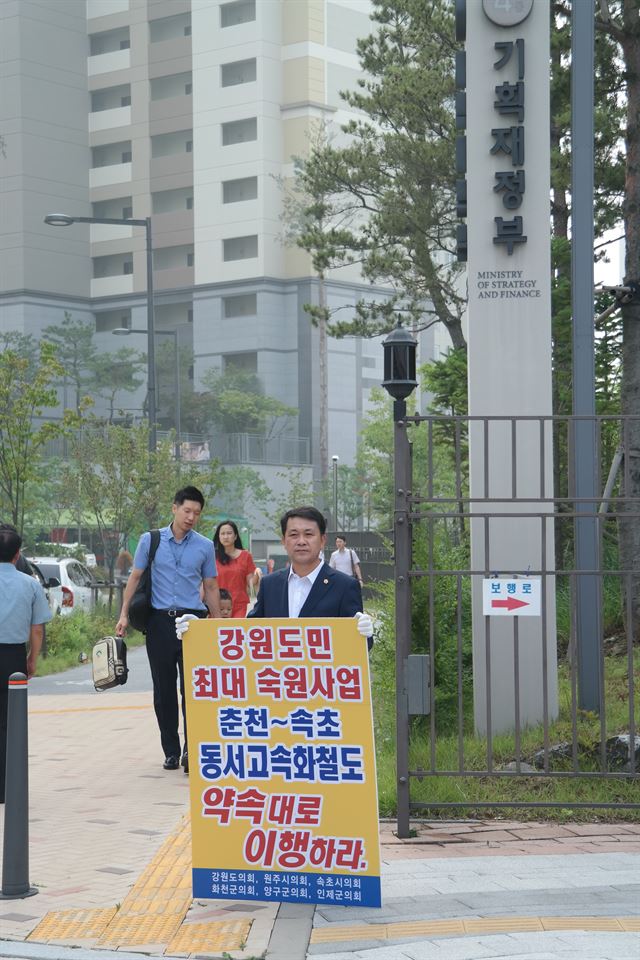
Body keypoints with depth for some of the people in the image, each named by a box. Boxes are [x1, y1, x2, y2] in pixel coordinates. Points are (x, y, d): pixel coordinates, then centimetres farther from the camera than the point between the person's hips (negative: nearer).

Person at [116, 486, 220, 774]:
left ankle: (191, 749, -14)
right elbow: (135, 577, 8)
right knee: (163, 689, 6)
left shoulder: (205, 547, 6)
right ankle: (171, 751, 15)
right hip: (159, 621, 1)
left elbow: (211, 588, 11)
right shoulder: (151, 541, 4)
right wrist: (124, 615, 0)